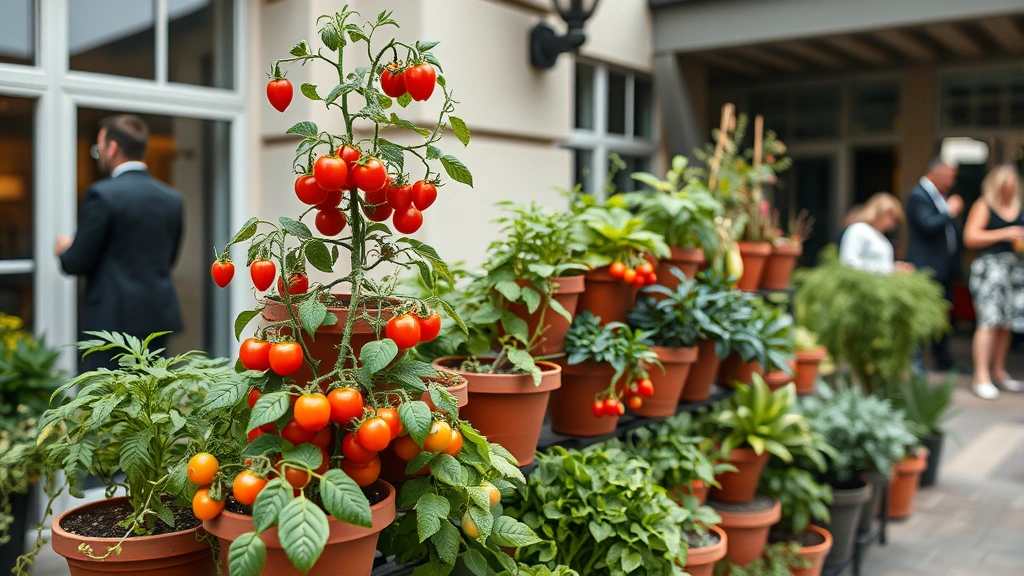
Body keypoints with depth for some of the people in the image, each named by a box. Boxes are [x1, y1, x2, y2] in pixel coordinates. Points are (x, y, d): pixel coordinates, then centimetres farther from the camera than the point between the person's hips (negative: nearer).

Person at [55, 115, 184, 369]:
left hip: (113, 320, -6)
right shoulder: (172, 198, 6)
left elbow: (78, 262, -9)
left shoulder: (102, 194, -12)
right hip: (158, 317, 6)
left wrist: (64, 250, 13)